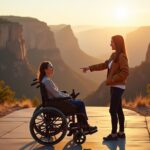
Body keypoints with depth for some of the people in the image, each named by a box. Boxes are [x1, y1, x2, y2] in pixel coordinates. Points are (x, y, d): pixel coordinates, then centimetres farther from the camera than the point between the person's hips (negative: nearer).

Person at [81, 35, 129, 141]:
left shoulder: (122, 56, -15)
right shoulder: (114, 55, 12)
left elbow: (125, 72, -21)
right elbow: (104, 65, 21)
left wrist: (112, 80, -20)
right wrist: (90, 68, 18)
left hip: (118, 87, -9)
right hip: (115, 86, 9)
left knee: (113, 110, -7)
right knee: (118, 110, 13)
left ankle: (114, 134, 0)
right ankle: (121, 132, 20)